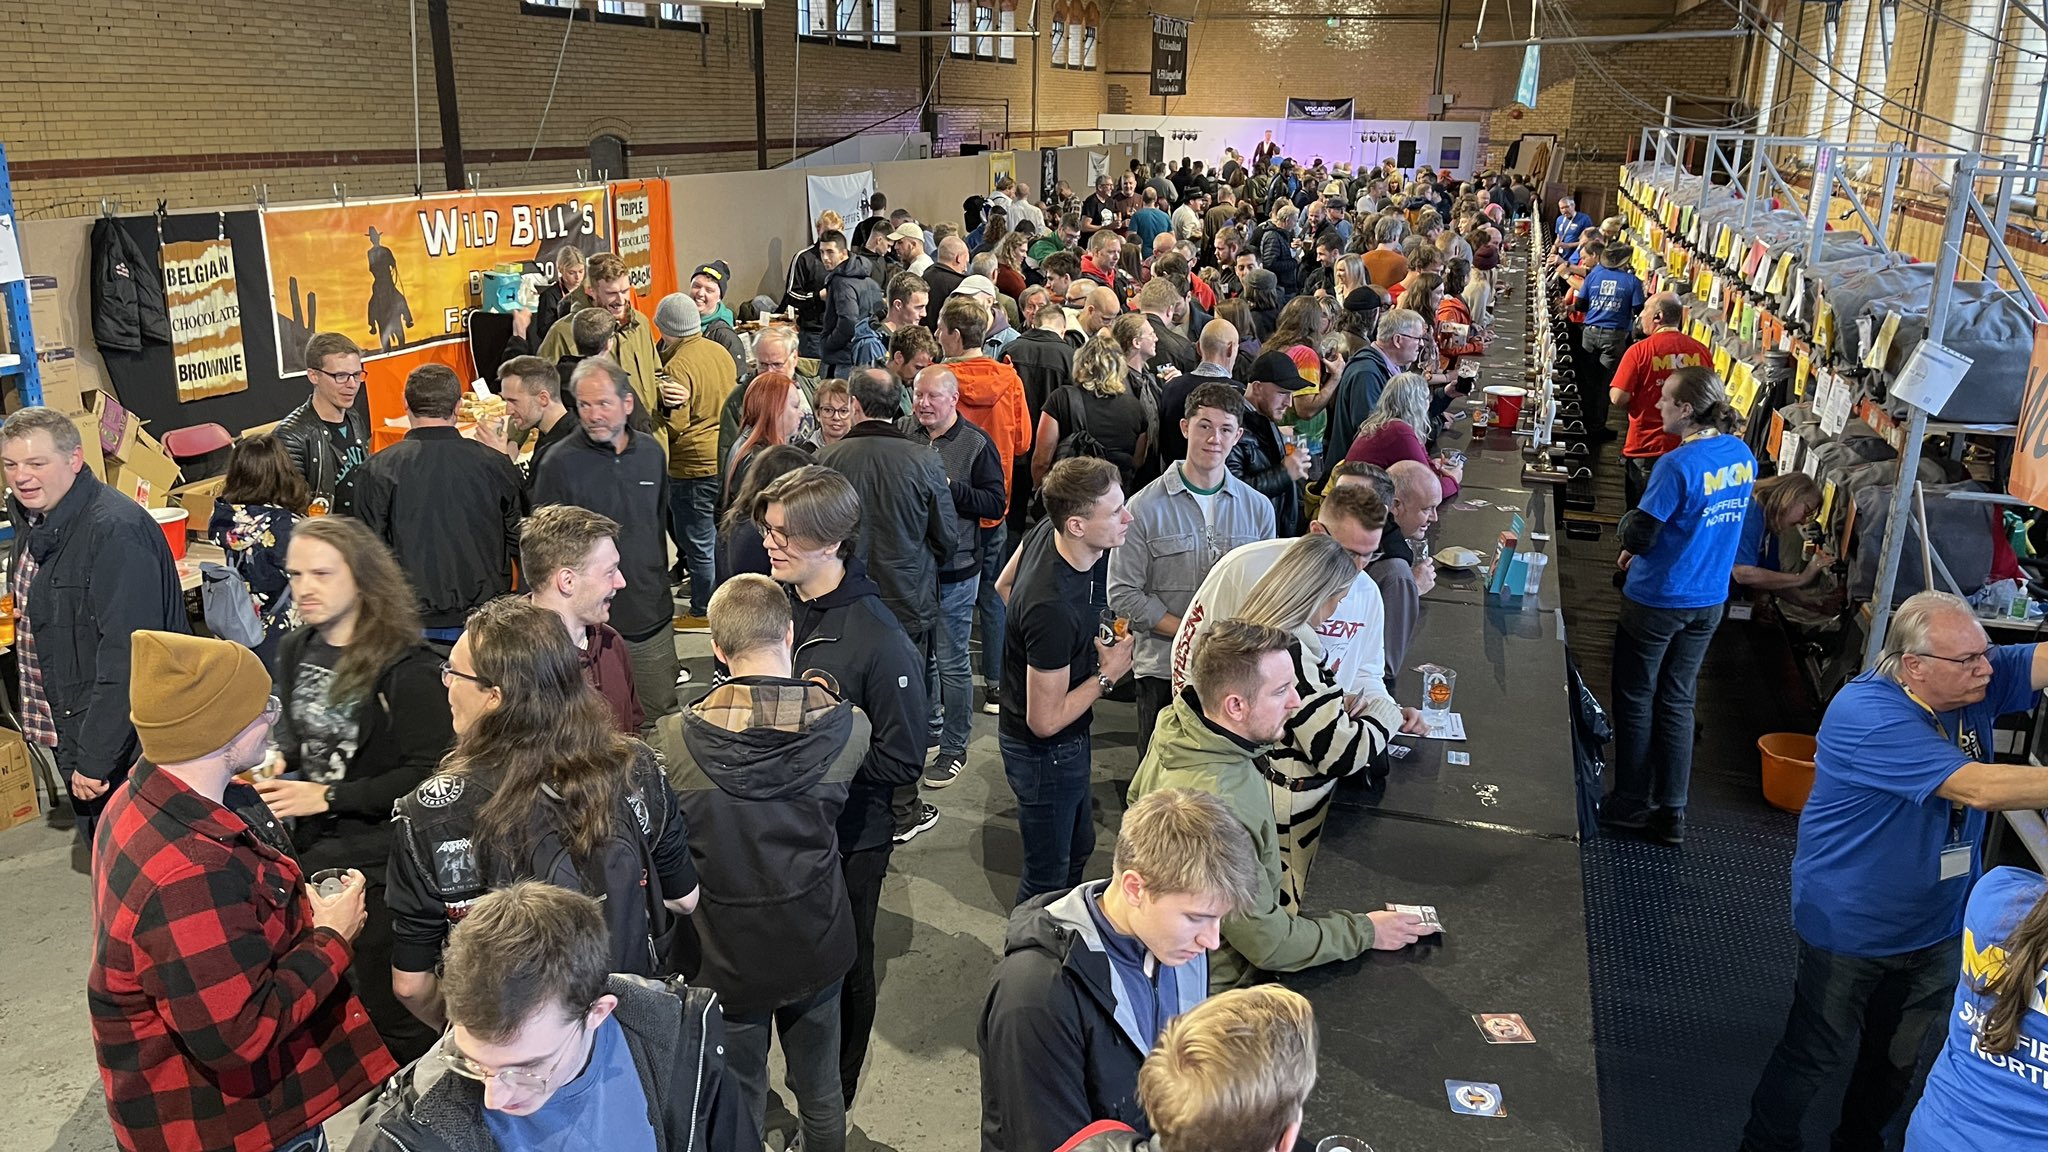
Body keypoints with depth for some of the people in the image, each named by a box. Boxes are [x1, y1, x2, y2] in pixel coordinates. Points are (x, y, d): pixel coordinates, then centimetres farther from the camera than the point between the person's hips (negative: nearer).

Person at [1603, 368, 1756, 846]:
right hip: (1708, 601, 7)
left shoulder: (1678, 464, -25)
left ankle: (1632, 804, 22)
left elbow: (1638, 535, -23)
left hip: (1657, 601, -7)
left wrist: (1625, 525, -1)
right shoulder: (1743, 457, 1)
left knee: (1636, 700, 10)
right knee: (1677, 702, 15)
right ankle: (1671, 812, 20)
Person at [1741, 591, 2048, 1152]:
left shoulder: (1976, 682, -7)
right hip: (1852, 931, -7)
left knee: (1897, 1059, 25)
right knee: (1814, 1057, 9)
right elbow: (1979, 788, -37)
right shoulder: (1868, 715, -31)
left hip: (1938, 927, 7)